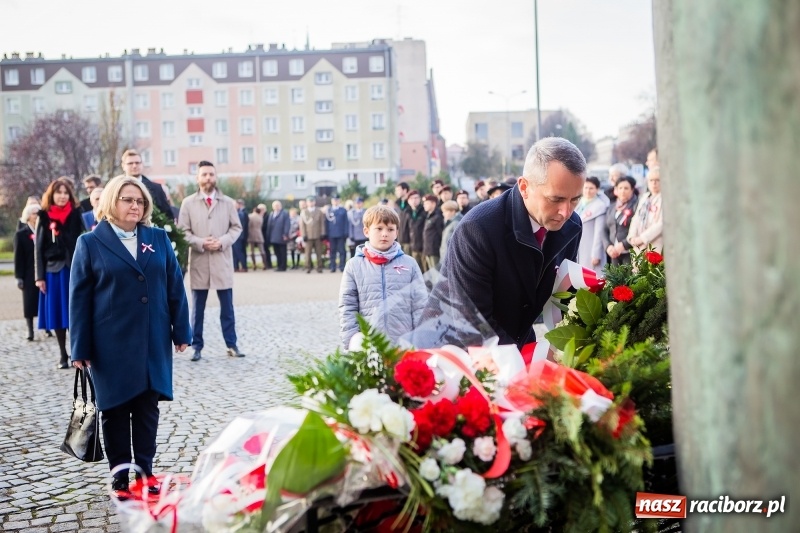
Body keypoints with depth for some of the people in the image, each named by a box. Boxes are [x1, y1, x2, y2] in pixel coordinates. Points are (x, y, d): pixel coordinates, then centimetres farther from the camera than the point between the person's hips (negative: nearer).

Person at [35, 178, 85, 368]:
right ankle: (63, 355, 12)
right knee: (57, 314, 4)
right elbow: (39, 248, 4)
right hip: (53, 270, 1)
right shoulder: (44, 218, 4)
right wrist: (39, 276, -1)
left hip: (74, 269, -1)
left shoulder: (76, 215, 3)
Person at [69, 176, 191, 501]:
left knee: (148, 407, 9)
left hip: (153, 342, 3)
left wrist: (181, 331, 5)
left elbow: (175, 287, 8)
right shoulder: (91, 243, -1)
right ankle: (120, 477, 16)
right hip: (111, 344, -2)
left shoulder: (159, 239, 7)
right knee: (115, 410, 6)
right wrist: (80, 348, -5)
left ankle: (145, 471, 21)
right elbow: (79, 298, -2)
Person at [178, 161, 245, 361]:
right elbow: (183, 231, 0)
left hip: (223, 261, 1)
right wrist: (200, 243, -15)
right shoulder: (188, 203, 2)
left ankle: (231, 345, 12)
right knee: (197, 308, 5)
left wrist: (222, 241, -10)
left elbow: (236, 227, 7)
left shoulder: (228, 202, 6)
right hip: (198, 261, -1)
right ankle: (197, 346, 12)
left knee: (227, 307, 5)